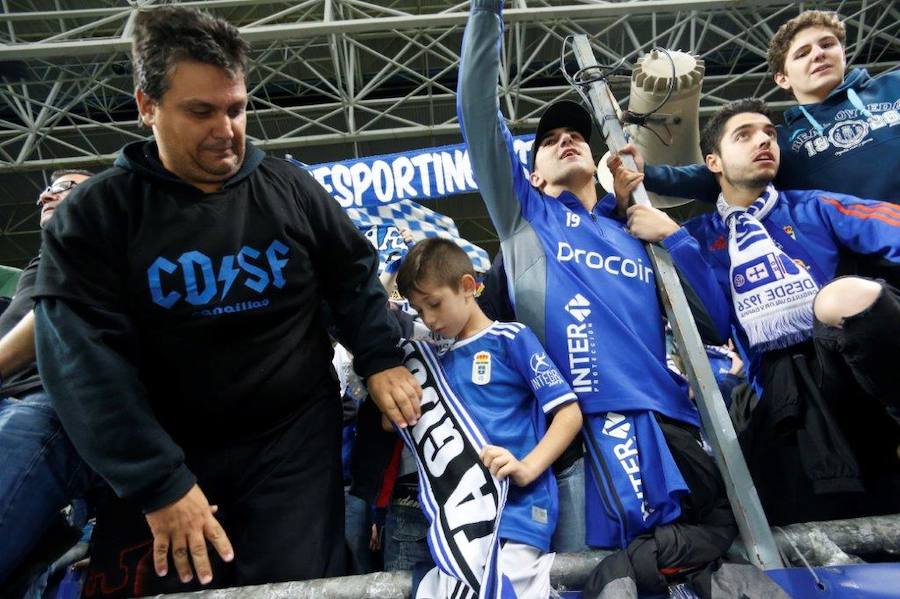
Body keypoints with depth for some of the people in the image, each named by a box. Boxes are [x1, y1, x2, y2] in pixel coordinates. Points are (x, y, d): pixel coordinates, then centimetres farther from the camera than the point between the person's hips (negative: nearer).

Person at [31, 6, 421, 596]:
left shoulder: (290, 188, -1)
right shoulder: (94, 214, -6)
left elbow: (354, 275, 7)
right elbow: (85, 360, -13)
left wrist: (381, 359, -7)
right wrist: (156, 481, -19)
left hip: (296, 434, 1)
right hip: (162, 452, 0)